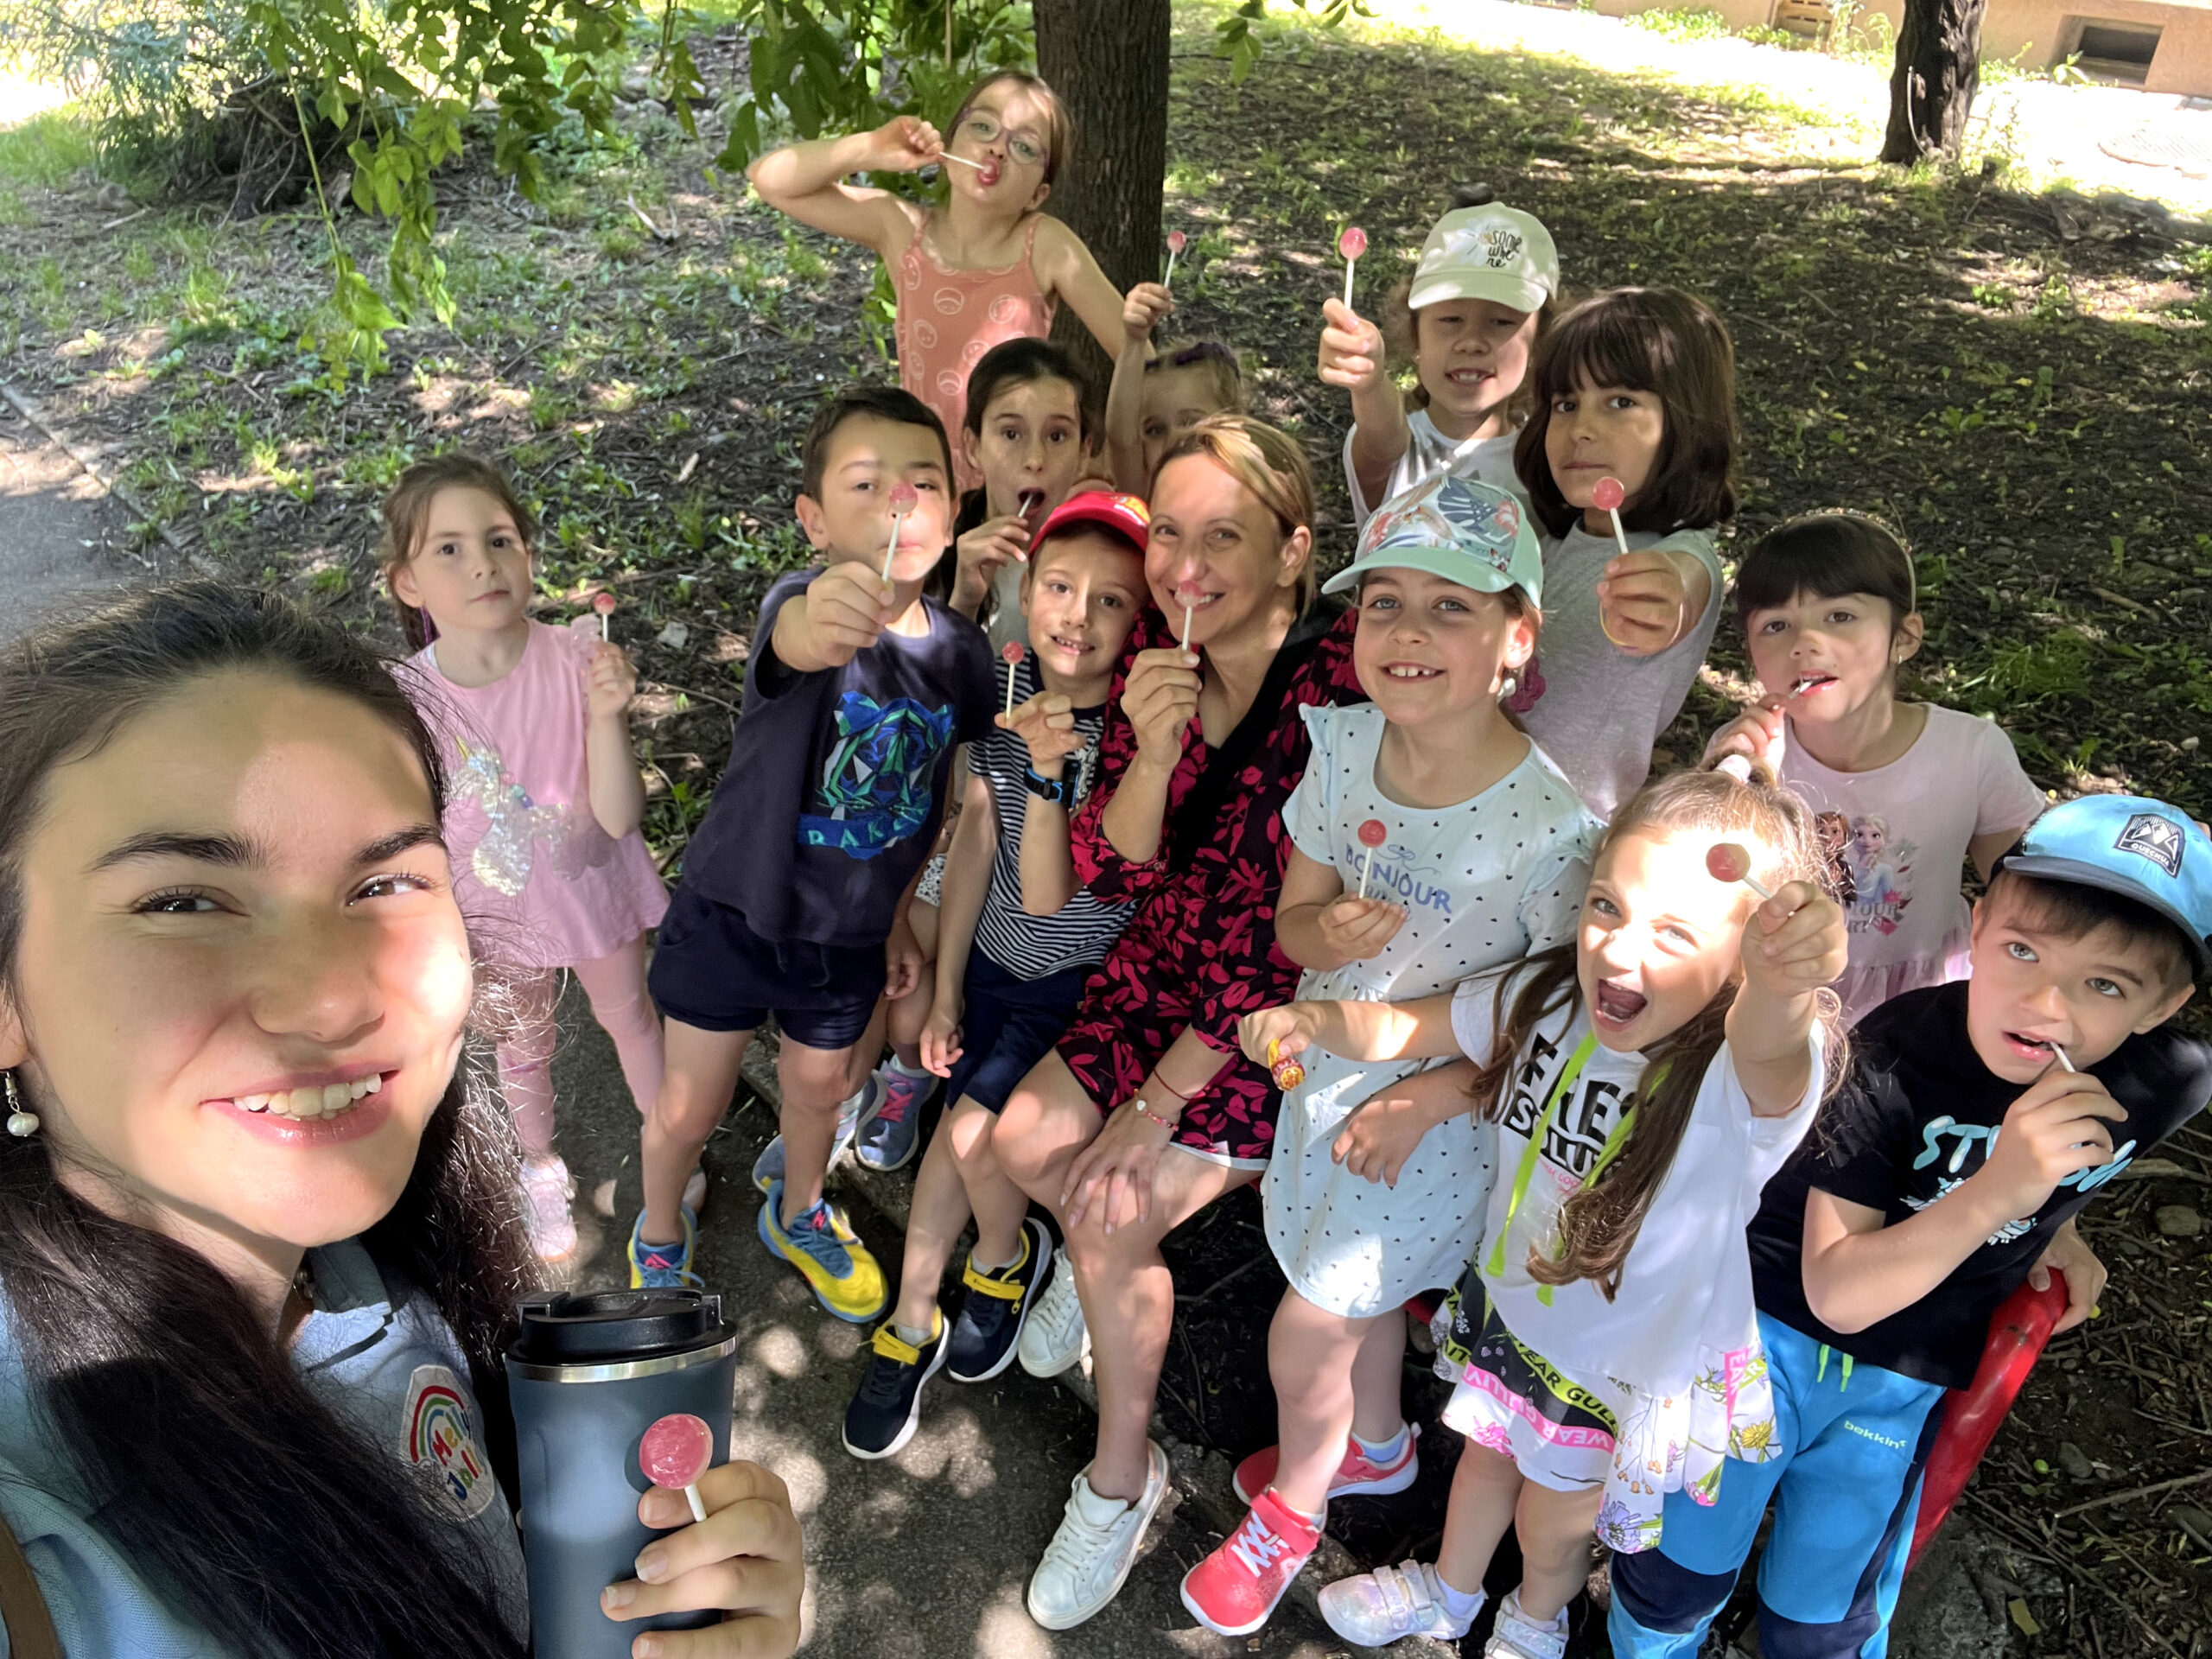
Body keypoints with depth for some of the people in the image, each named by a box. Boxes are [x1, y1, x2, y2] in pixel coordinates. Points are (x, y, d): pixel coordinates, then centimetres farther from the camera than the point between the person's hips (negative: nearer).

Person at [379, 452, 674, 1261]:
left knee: (631, 1018, 26)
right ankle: (541, 1169, 56)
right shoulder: (408, 701, -24)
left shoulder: (578, 661, -26)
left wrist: (607, 717, -40)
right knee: (521, 1049, 26)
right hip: (496, 918, 1)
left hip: (594, 889, 0)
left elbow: (619, 817, -26)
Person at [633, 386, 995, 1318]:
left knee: (818, 1090, 25)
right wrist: (823, 623, -75)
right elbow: (794, 642, -52)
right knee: (688, 1109, 13)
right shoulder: (802, 604, -25)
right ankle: (661, 1234, 46)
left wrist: (899, 916, 10)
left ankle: (798, 1216, 56)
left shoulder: (964, 653, -10)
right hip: (731, 913, -3)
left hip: (849, 934, 4)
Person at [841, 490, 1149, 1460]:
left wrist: (1048, 772, -42)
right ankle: (911, 1328, 31)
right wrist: (946, 990, 3)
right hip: (995, 960, 5)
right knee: (961, 1134, 10)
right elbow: (977, 834, -1)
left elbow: (1046, 894, -28)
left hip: (1087, 984, -4)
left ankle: (1007, 1259, 28)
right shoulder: (1006, 686, -11)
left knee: (975, 1133, -7)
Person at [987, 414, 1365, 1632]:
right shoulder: (1155, 652, -8)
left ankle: (1122, 1484, 18)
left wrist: (1155, 1108, -15)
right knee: (1026, 1137, 1)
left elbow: (1290, 943, -23)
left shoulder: (1339, 687, -26)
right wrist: (1150, 754, -30)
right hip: (1164, 969, 6)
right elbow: (1108, 871, -8)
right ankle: (1107, 1262, 36)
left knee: (1117, 1216, -9)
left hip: (1285, 1017, -6)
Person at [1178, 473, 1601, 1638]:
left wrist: (1422, 1101, -18)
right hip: (1329, 1063, 5)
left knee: (1305, 1334, 8)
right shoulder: (1343, 744, -13)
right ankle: (1375, 1448, 60)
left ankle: (1291, 1510, 42)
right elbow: (1294, 915, -2)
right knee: (1362, 1289, 28)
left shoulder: (1553, 821, -30)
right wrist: (1329, 935, -26)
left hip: (1444, 1114, -5)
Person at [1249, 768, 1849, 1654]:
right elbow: (1405, 1028, -7)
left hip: (1635, 1373, -4)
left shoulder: (1748, 1076, -36)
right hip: (1511, 1308, 4)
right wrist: (1318, 1021, -28)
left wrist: (1787, 981, -84)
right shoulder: (1547, 997, -19)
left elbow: (1769, 1046, -60)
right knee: (1486, 1457, 30)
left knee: (1552, 1523, 23)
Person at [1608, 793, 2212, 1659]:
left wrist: (2051, 1227, 2)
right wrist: (1993, 1195, -42)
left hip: (1901, 1385, 3)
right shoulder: (1896, 1053, -28)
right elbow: (1835, 1292, -30)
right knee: (1678, 1573, 10)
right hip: (1775, 1328, -3)